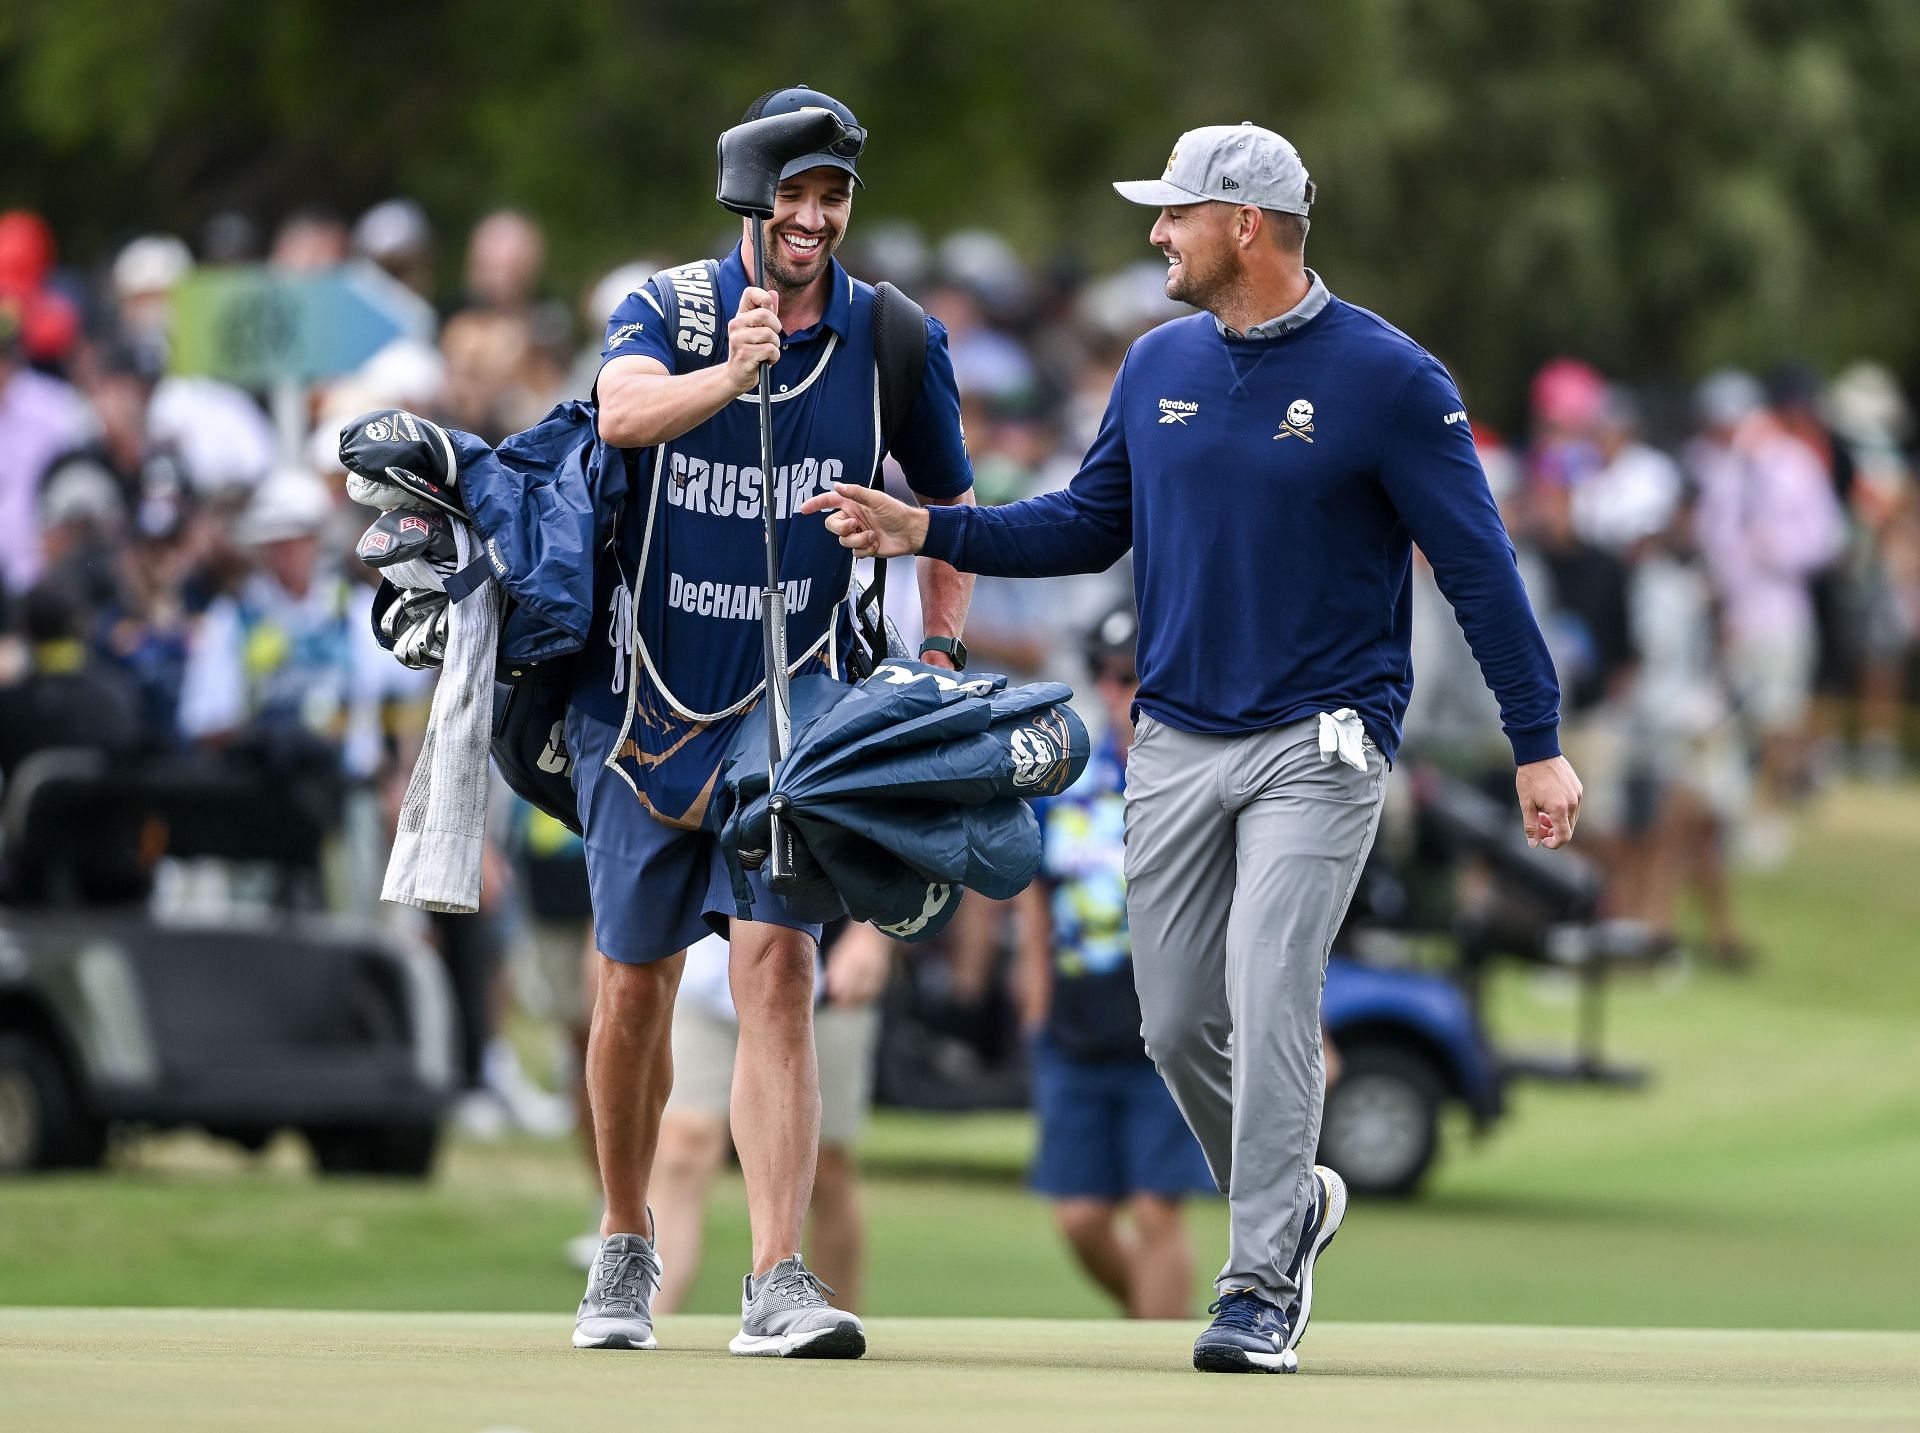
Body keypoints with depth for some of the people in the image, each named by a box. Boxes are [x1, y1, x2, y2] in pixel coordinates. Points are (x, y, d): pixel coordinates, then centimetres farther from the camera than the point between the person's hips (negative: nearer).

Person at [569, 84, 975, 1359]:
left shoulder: (893, 341, -2)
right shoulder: (670, 309, -7)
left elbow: (948, 504, 13)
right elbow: (623, 411, -30)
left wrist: (942, 657, 0)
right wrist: (731, 375, -49)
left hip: (792, 700, 0)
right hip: (646, 689, 1)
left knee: (776, 965, -15)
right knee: (635, 981, 8)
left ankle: (779, 1285, -20)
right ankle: (627, 1248, 30)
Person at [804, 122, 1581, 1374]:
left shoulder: (1386, 377, -9)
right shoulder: (1161, 365, 8)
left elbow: (1477, 563, -8)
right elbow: (1090, 526, 17)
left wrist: (1539, 744, -10)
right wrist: (928, 532, 5)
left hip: (1318, 744, -6)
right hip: (1175, 743, 6)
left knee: (1269, 997, -17)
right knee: (1178, 1022, 6)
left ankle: (1262, 1289, -12)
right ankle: (1291, 1202, 30)